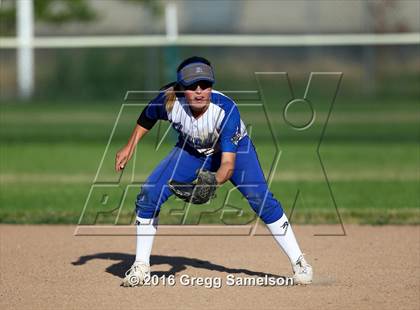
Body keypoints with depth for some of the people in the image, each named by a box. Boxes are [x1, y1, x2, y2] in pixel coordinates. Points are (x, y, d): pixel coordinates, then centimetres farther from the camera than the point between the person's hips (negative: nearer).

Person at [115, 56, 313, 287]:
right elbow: (148, 117, -4)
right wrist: (130, 147, -3)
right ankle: (141, 266, 4)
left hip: (234, 149, -3)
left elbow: (228, 164, -41)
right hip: (191, 152, 3)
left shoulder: (226, 109, -38)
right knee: (148, 195, -11)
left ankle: (298, 262, -10)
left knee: (261, 199, -22)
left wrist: (213, 181, -58)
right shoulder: (169, 101, -30)